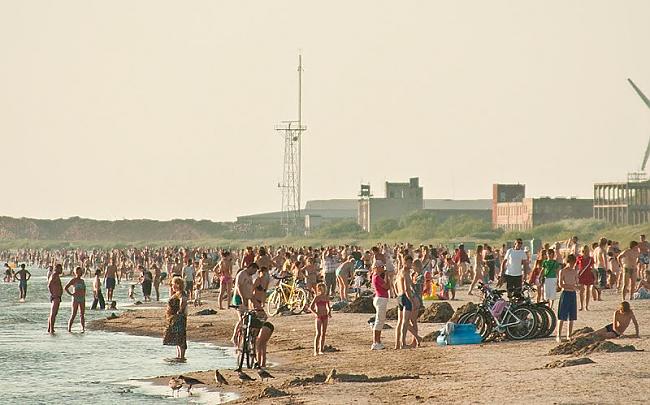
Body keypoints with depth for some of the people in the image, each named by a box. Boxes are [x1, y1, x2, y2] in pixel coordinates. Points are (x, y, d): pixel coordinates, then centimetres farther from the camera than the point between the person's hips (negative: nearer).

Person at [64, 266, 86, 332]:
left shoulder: (82, 280, 14)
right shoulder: (73, 280, -5)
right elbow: (65, 288, -11)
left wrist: (84, 298, 15)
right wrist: (71, 294, -8)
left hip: (82, 299, 6)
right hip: (75, 299, -6)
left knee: (82, 314, 0)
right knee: (74, 314, -4)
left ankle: (83, 328, -3)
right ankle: (69, 327, 6)